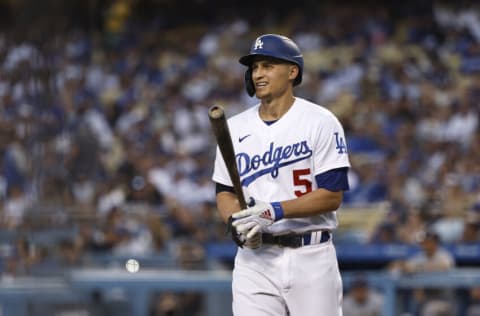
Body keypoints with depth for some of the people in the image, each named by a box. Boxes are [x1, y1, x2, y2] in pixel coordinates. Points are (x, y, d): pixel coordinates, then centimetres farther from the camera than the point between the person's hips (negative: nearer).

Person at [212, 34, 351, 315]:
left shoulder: (321, 123, -5)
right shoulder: (235, 128, 9)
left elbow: (332, 196, -10)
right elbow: (225, 192, 15)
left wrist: (276, 210, -21)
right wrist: (237, 222, -8)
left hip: (311, 258, -3)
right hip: (255, 258, 3)